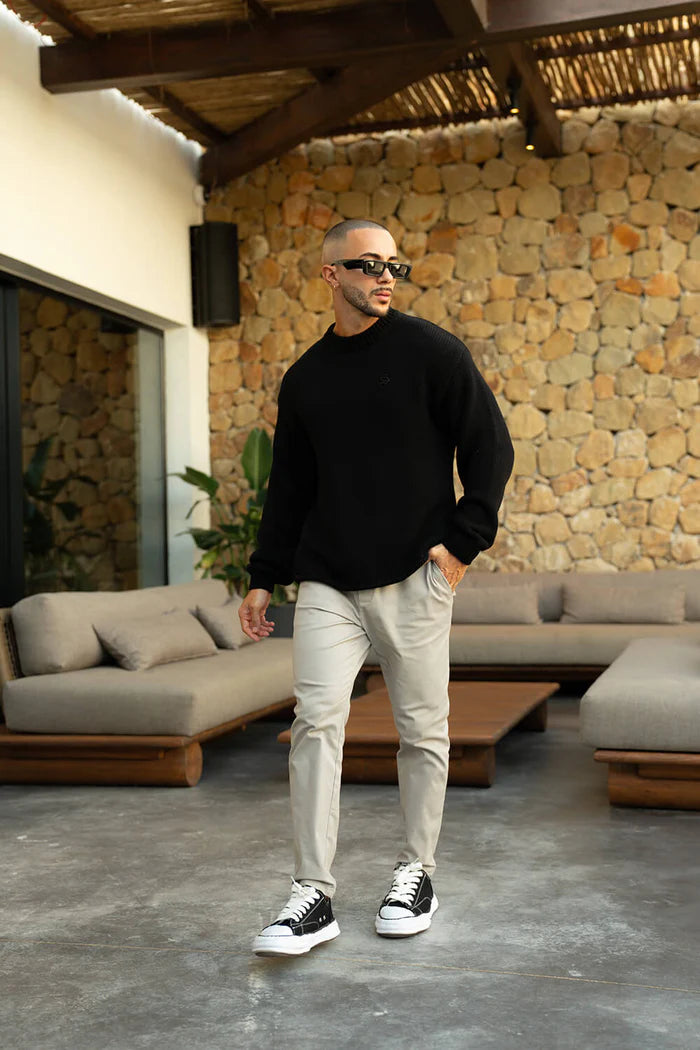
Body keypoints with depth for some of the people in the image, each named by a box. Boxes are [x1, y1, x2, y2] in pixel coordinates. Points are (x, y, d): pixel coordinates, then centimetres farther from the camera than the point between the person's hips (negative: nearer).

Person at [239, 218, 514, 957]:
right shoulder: (304, 379, 11)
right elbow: (289, 484, 16)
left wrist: (465, 539, -9)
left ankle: (416, 873, 24)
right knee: (315, 722, -7)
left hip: (415, 578, -2)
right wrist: (264, 577, 13)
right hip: (327, 583, 3)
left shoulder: (432, 352, 0)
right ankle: (313, 896, 0)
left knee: (422, 731, 6)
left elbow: (490, 448, -1)